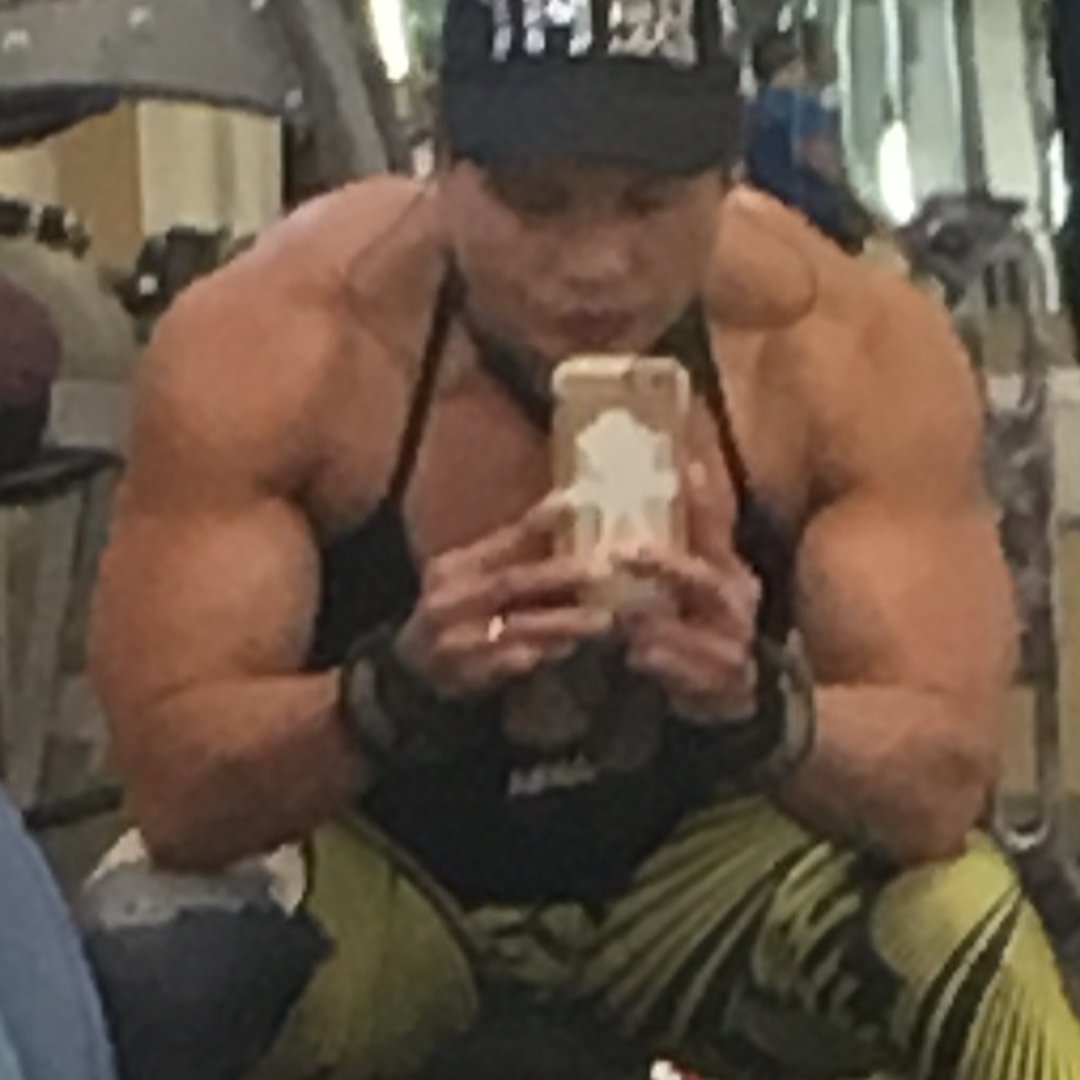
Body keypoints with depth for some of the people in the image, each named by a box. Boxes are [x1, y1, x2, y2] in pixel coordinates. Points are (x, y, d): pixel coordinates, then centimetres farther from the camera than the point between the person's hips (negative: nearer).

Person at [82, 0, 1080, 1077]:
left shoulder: (851, 350, -23)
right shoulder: (263, 348, -27)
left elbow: (942, 784, -24)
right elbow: (175, 790, -28)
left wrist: (762, 707, -46)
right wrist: (396, 688, -49)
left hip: (698, 858, 1)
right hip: (360, 855, 0)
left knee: (982, 952, -27)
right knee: (142, 977, -31)